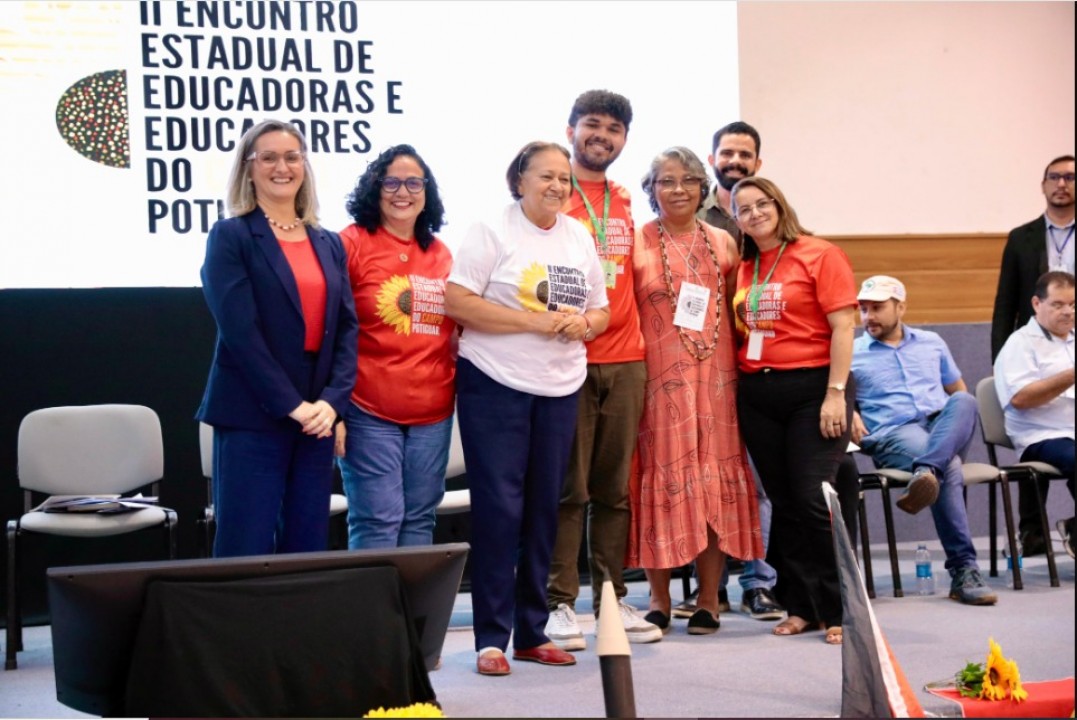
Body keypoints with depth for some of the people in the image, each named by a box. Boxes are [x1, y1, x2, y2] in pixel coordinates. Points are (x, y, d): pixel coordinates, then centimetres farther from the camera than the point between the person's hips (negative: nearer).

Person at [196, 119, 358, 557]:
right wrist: (290, 404, -14)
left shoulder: (329, 244, 15)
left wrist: (332, 401, -7)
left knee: (308, 551, 6)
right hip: (253, 417, -5)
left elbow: (347, 328, 8)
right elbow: (239, 329, -10)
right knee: (246, 553, -5)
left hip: (315, 416, 5)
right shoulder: (230, 235, -1)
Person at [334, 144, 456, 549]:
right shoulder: (352, 243, -4)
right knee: (378, 522, -5)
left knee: (420, 521, 10)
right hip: (369, 411, -5)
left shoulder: (440, 254, 10)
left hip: (434, 413, 5)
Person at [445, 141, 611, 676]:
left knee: (543, 509, 9)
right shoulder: (491, 232, -5)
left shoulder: (580, 237, 13)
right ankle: (491, 637, 1)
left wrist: (583, 325, -7)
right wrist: (535, 321, -18)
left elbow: (601, 312, 17)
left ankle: (532, 632, 18)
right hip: (495, 385, -5)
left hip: (560, 389, 5)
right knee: (499, 507, -6)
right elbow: (458, 301, -14)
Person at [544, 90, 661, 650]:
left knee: (615, 488, 8)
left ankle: (611, 598, 15)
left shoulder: (625, 203, 17)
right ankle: (559, 603, 1)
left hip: (624, 360, 5)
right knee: (567, 488, -4)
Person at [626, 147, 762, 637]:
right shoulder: (636, 244, 2)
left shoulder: (723, 243, 11)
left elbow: (738, 310, 16)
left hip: (714, 376, 3)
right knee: (661, 478, -2)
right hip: (658, 377, -3)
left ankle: (708, 599, 10)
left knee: (715, 480, 3)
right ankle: (659, 600, 8)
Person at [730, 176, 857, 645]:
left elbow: (842, 326, -8)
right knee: (783, 503, 7)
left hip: (812, 386, -5)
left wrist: (836, 393, -14)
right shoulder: (741, 269, 12)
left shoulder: (820, 255, -3)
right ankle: (800, 607, 15)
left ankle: (837, 611, 0)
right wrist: (737, 384, 5)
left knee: (813, 499, -10)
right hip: (756, 393, 5)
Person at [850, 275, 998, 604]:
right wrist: (849, 414, -11)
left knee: (963, 401, -33)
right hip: (892, 435, -3)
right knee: (949, 466, -37)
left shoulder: (931, 343, 24)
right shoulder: (852, 353, 16)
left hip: (944, 428, 3)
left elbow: (959, 391, 28)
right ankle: (963, 569, -43)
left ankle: (926, 473, -55)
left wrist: (960, 421, 7)